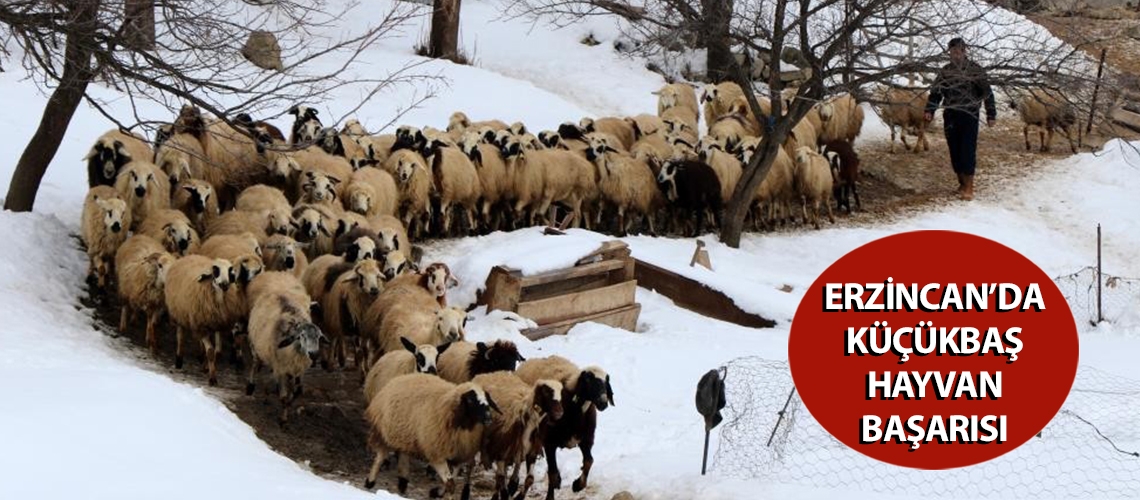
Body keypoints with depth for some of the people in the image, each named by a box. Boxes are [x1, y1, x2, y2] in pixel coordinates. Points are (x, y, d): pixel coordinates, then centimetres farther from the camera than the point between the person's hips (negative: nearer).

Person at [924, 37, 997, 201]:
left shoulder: (975, 70, -2)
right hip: (950, 116, 4)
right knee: (955, 152, 7)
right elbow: (935, 92, 12)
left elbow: (987, 93, -2)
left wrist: (991, 114, -5)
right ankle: (962, 183, 19)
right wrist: (929, 111, -2)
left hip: (969, 116, -4)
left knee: (968, 151, -7)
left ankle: (969, 187, -3)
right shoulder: (945, 71, 9)